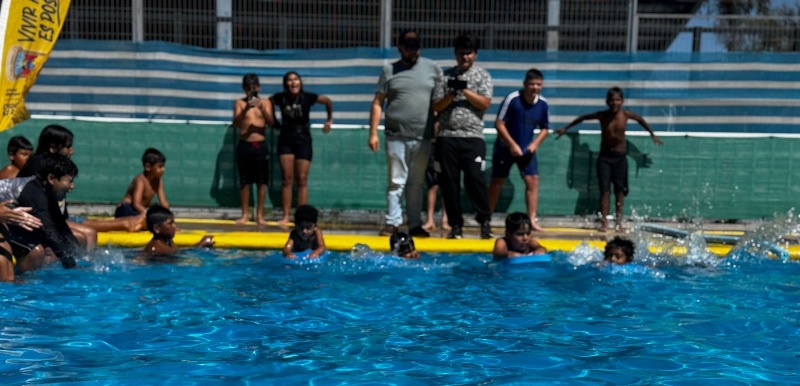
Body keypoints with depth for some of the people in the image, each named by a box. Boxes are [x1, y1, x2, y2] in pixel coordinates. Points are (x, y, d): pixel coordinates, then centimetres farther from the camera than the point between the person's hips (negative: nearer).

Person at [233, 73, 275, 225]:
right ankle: (245, 214, 12)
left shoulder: (265, 102, 6)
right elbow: (236, 123, -10)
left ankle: (260, 215, 9)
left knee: (261, 181, 1)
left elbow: (271, 122, -7)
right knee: (244, 181, 4)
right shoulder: (240, 103, 3)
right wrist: (246, 108, -25)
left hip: (261, 146, 1)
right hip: (244, 146, 0)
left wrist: (261, 107, -23)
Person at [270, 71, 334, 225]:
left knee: (302, 180, -1)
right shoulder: (280, 98, -8)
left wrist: (330, 119, 9)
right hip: (285, 141, 1)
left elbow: (328, 101, 3)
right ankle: (286, 216, 3)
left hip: (303, 141, -1)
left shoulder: (308, 97, -12)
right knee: (287, 179, 0)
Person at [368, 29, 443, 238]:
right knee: (396, 182, 0)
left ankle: (415, 225, 14)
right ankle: (392, 222, 5)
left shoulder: (433, 68, 8)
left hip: (423, 137, 1)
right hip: (396, 136, -1)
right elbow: (377, 103, 4)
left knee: (417, 183, 8)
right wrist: (373, 133, -3)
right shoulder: (389, 71, 7)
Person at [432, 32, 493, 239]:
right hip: (447, 136, 2)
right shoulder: (446, 76, 12)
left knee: (475, 179, -11)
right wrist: (451, 95, -10)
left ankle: (484, 221, -1)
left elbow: (485, 103, -3)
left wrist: (465, 91, -11)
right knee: (449, 181, 2)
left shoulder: (482, 75, 9)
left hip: (472, 136, -2)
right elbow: (436, 106, 7)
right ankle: (455, 224, 10)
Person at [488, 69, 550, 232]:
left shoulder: (543, 104, -5)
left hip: (526, 149, 4)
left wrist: (534, 144, -9)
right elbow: (499, 123, -16)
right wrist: (513, 145, -19)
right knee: (497, 182, 3)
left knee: (533, 181, -7)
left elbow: (544, 128, 8)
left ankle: (532, 220, -4)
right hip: (505, 147, -3)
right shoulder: (512, 99, -19)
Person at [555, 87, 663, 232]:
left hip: (620, 157, 1)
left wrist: (652, 134, 18)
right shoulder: (601, 115, -9)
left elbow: (641, 120, 13)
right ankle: (604, 221, -7)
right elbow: (583, 118, 6)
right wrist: (565, 128, 12)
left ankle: (618, 221, 9)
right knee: (605, 189, -7)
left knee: (620, 189, 1)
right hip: (605, 156, -1)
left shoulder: (626, 114, -7)